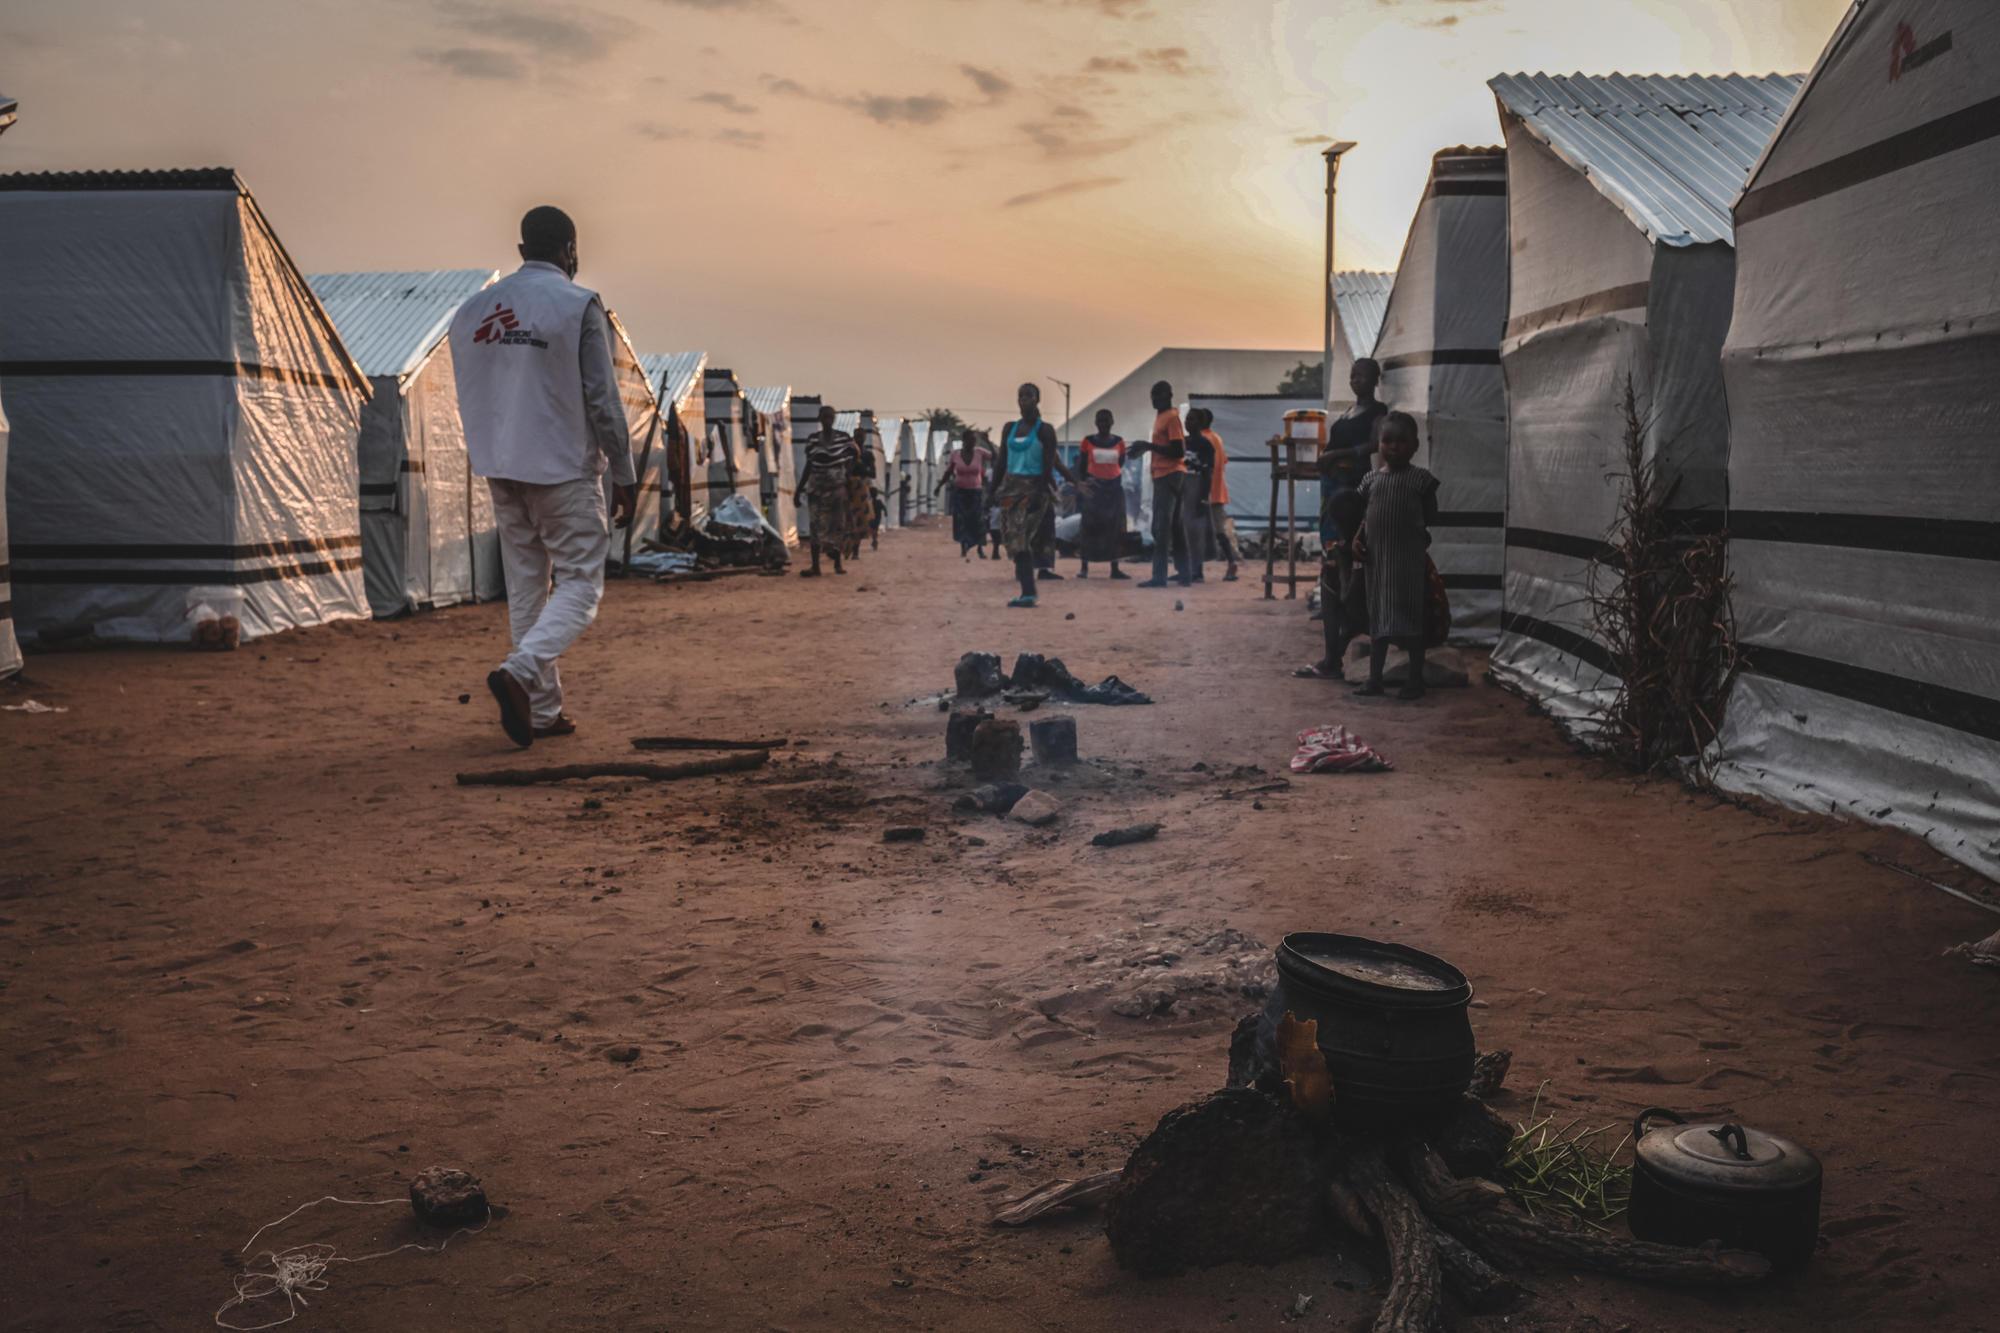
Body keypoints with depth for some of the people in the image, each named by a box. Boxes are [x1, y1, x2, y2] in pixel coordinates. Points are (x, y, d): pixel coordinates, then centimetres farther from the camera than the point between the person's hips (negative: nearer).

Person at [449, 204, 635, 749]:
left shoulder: (472, 310, 10)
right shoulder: (579, 305, -8)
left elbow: (470, 399, 14)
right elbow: (602, 399, -11)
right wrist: (624, 475, -6)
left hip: (500, 470, 6)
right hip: (564, 469, -6)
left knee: (525, 586, 12)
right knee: (579, 585, 0)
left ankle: (542, 709, 13)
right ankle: (520, 672, -23)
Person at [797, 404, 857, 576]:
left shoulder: (844, 438, 0)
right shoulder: (812, 439, 4)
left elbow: (849, 466, 3)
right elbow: (809, 465, 10)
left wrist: (849, 488, -5)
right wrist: (799, 489, 9)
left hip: (838, 488, -1)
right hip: (817, 487, 1)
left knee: (838, 524, 1)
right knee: (817, 526, -4)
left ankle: (837, 563, 13)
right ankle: (815, 566, -5)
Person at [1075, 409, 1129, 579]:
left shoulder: (1119, 442, 4)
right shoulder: (1088, 441, 0)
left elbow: (1121, 464, 12)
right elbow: (1082, 466, 4)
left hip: (1114, 486, 2)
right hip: (1093, 486, -2)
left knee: (1114, 527, 2)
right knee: (1090, 525, -4)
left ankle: (1115, 568, 7)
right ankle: (1084, 567, 1)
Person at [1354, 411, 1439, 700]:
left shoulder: (1421, 479, -2)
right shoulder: (1371, 479, 8)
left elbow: (1431, 518, 2)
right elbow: (1362, 515, 13)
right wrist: (1358, 537, -1)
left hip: (1409, 557, -4)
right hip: (1377, 556, 4)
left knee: (1410, 617, 0)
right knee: (1377, 617, 9)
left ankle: (1416, 680, 8)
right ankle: (1374, 678, 15)